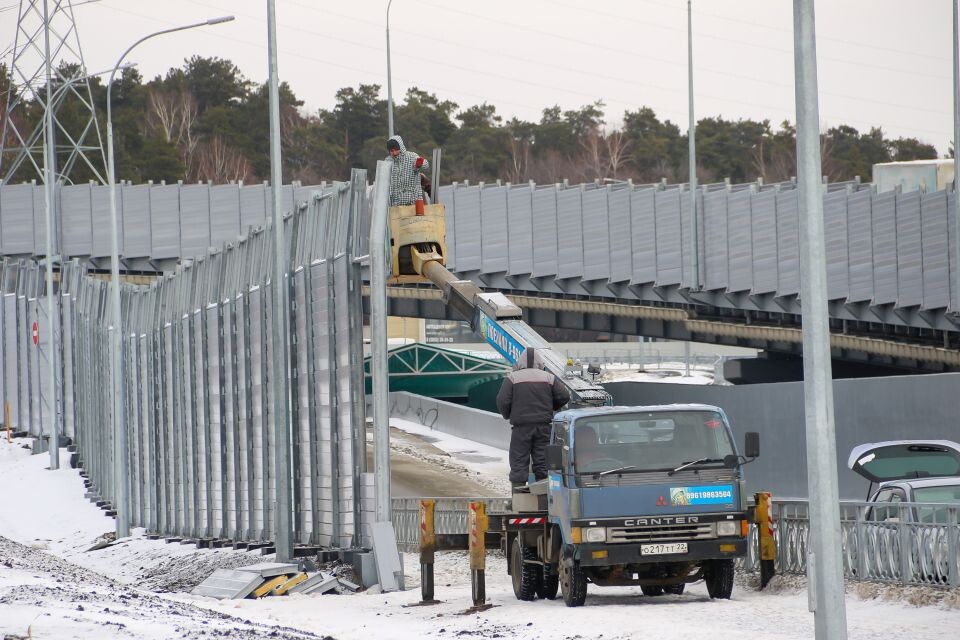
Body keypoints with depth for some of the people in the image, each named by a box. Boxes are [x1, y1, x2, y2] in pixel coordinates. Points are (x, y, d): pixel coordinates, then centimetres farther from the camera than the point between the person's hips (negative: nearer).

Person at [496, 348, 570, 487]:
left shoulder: (512, 378, -3)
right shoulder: (548, 377, 6)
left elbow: (502, 401, -10)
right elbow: (564, 396, 2)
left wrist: (507, 415, 9)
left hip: (521, 425, -3)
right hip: (544, 426, 3)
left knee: (519, 464, 1)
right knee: (542, 462, 9)